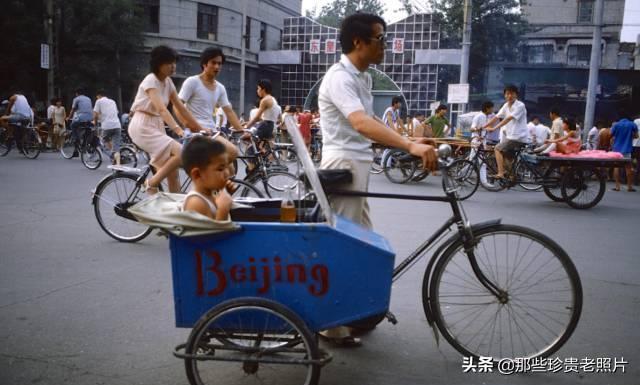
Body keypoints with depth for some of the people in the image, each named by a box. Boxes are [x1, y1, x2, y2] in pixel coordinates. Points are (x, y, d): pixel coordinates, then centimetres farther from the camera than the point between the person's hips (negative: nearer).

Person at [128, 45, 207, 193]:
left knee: (173, 173, 2)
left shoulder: (168, 82, 9)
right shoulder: (150, 81, -15)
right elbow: (161, 109, -29)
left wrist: (200, 128, 3)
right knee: (180, 153, -23)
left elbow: (181, 108, 9)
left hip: (157, 126, 8)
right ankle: (152, 184, -10)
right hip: (143, 127, -8)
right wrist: (178, 129, -41)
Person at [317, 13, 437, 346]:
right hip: (343, 166, -10)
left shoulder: (363, 78, 14)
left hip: (358, 166, 10)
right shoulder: (339, 77, -17)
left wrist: (410, 144, 10)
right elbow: (361, 124, -33)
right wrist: (411, 146, -44)